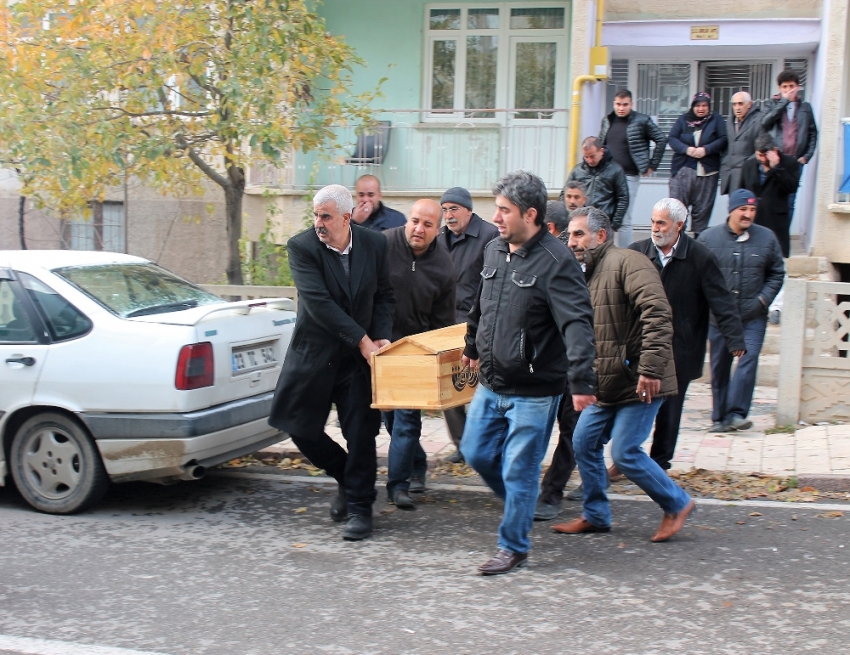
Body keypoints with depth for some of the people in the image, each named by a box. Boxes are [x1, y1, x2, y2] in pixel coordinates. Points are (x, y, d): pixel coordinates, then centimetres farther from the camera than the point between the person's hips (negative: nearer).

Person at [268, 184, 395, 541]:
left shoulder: (374, 244, -3)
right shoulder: (301, 246, -12)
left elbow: (384, 295, 7)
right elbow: (318, 301, -20)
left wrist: (381, 336, -9)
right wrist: (361, 339, -22)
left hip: (359, 356, 1)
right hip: (315, 350, 0)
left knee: (361, 433, -1)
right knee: (301, 426, 4)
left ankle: (359, 506, 14)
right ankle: (348, 478, 29)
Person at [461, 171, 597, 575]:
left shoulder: (555, 262, -19)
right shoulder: (494, 251, 5)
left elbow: (577, 323, -27)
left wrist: (581, 381, -36)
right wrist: (472, 347, 32)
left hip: (533, 392, -7)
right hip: (490, 385, 8)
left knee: (518, 470, 1)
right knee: (477, 454, 15)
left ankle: (513, 548, 18)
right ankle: (521, 504, 40)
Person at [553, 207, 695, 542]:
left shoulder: (627, 262, -15)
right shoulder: (590, 273, 16)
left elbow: (657, 314, -26)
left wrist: (651, 368, -30)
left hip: (638, 384, -10)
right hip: (607, 385, 10)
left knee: (624, 453, -8)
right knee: (584, 444, 10)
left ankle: (677, 504, 12)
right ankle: (595, 515, 24)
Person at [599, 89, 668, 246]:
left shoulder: (642, 121, -5)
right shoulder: (607, 120, 9)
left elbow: (662, 140, 0)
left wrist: (652, 165, -1)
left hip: (629, 177, -5)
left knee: (624, 220, -5)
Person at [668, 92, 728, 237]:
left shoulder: (717, 120, 7)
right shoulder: (683, 120, 10)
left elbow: (723, 139, -3)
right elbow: (672, 138, 2)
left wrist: (706, 149, -16)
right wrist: (686, 149, -15)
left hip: (707, 171, 0)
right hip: (682, 169, 0)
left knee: (702, 208, 3)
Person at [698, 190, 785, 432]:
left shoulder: (767, 238, 2)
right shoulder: (709, 237, -1)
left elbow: (777, 274, 10)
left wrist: (763, 299, -2)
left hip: (753, 317, 0)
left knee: (749, 360, -15)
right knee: (719, 367, 7)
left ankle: (736, 413, -12)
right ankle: (720, 417, 17)